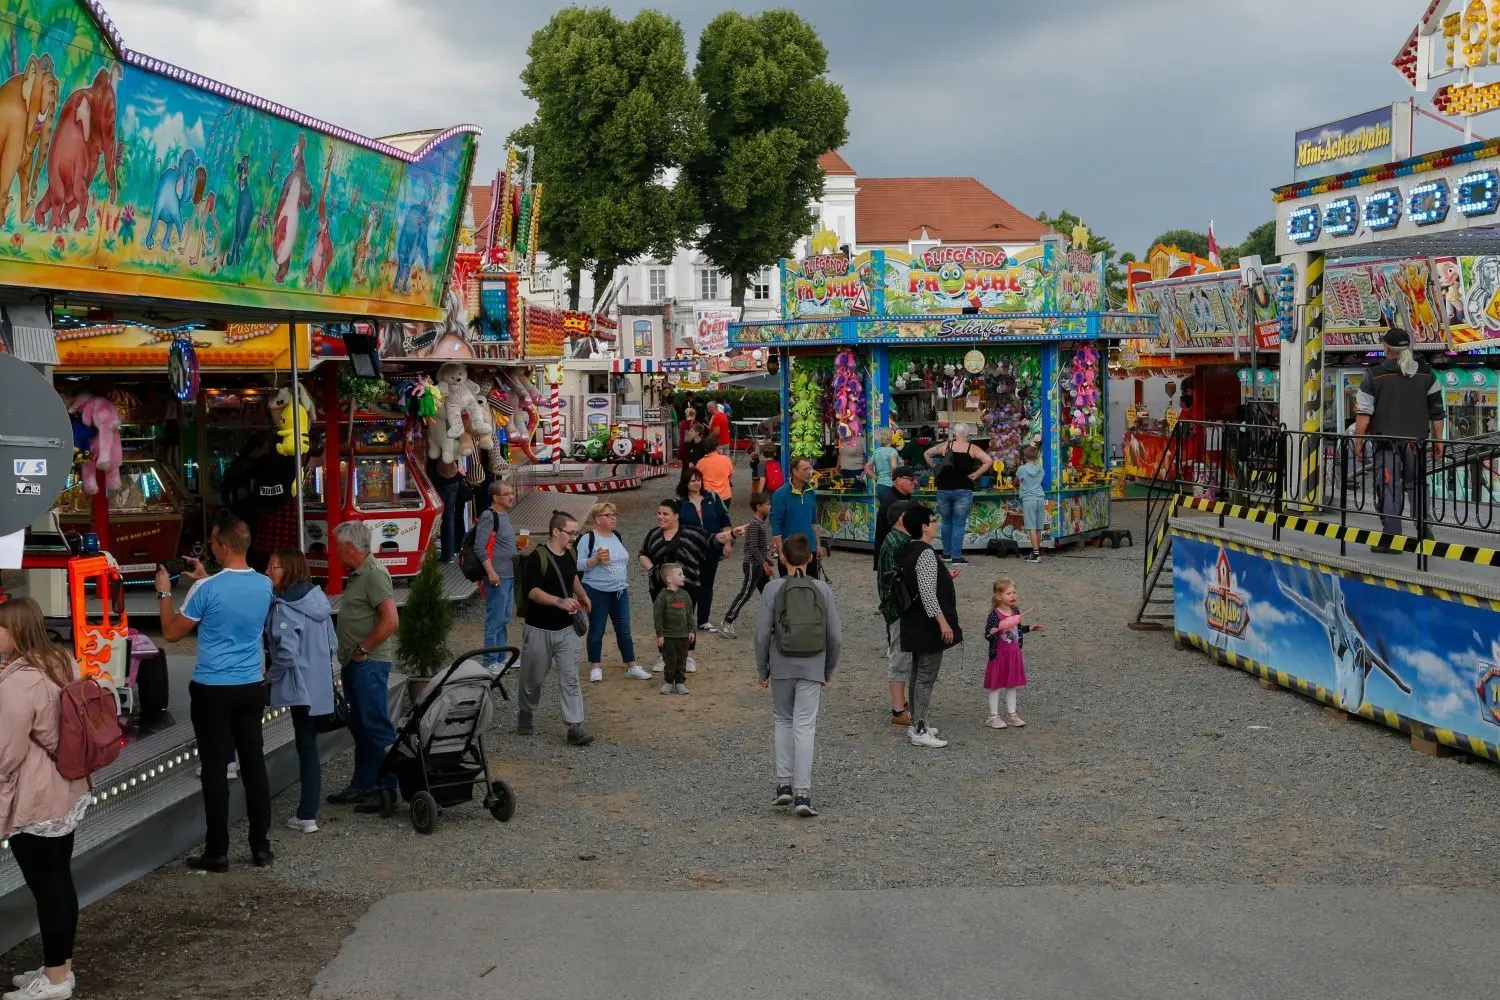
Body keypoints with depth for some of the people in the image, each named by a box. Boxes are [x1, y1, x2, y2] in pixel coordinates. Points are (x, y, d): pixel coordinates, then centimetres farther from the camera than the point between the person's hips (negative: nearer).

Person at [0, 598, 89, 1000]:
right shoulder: (62, 663, 5)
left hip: (34, 802, -9)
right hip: (67, 791, 9)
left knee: (45, 887, 2)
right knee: (60, 880, 17)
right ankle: (61, 966, 28)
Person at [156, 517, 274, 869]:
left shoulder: (207, 589, -15)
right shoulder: (265, 586, 2)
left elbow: (172, 633, -3)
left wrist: (164, 592, 8)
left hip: (212, 690, -5)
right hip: (252, 688, 5)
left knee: (215, 771, 1)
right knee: (254, 766, 9)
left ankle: (217, 852, 5)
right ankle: (261, 847, 13)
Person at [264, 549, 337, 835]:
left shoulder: (284, 608, -17)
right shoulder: (318, 598, 8)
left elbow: (287, 653, -24)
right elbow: (332, 643, 12)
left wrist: (271, 675, -8)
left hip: (300, 686, -7)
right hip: (320, 685, 8)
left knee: (306, 747, -3)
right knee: (310, 744, 17)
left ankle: (307, 816, 1)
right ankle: (311, 800, 26)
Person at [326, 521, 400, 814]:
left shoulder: (374, 574, -16)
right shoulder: (357, 575, 16)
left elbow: (390, 621, -24)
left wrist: (363, 649, -17)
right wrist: (349, 652, 13)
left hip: (370, 663, -10)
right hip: (354, 662, 10)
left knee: (377, 727, -7)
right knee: (360, 728, 15)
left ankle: (389, 791, -3)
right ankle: (362, 786, 23)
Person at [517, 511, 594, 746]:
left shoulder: (570, 555, 7)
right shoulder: (537, 557, -16)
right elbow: (532, 591, -27)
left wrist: (582, 596, 39)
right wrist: (560, 601, -37)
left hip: (566, 629, 5)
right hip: (539, 630, -5)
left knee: (570, 678, -4)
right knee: (533, 678, 12)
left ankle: (574, 727, -6)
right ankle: (525, 714, 36)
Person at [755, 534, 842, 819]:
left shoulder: (773, 589, -7)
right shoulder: (822, 589, -3)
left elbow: (762, 633, -7)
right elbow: (835, 636, -1)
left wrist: (762, 670, 5)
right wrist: (828, 671, 12)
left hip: (782, 666, 0)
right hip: (812, 667, 0)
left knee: (783, 721, 18)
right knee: (805, 727, 2)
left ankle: (784, 784, 15)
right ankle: (802, 793, -3)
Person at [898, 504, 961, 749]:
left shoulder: (908, 551, 9)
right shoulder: (926, 554, -21)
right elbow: (928, 593, -26)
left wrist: (945, 578, 24)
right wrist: (943, 622, -24)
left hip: (915, 625, 10)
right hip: (928, 626, -10)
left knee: (918, 674, 17)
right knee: (927, 677, -5)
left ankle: (917, 724, 26)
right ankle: (919, 731, -3)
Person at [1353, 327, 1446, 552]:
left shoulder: (1375, 375, -4)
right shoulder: (1426, 374, 6)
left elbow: (1363, 413, -6)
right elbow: (1437, 412, 7)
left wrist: (1358, 442, 0)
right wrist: (1438, 441, 13)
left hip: (1387, 442, -3)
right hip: (1417, 441, 3)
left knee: (1389, 489, 0)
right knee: (1417, 486, 15)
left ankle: (1390, 537, -2)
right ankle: (1424, 532, 14)